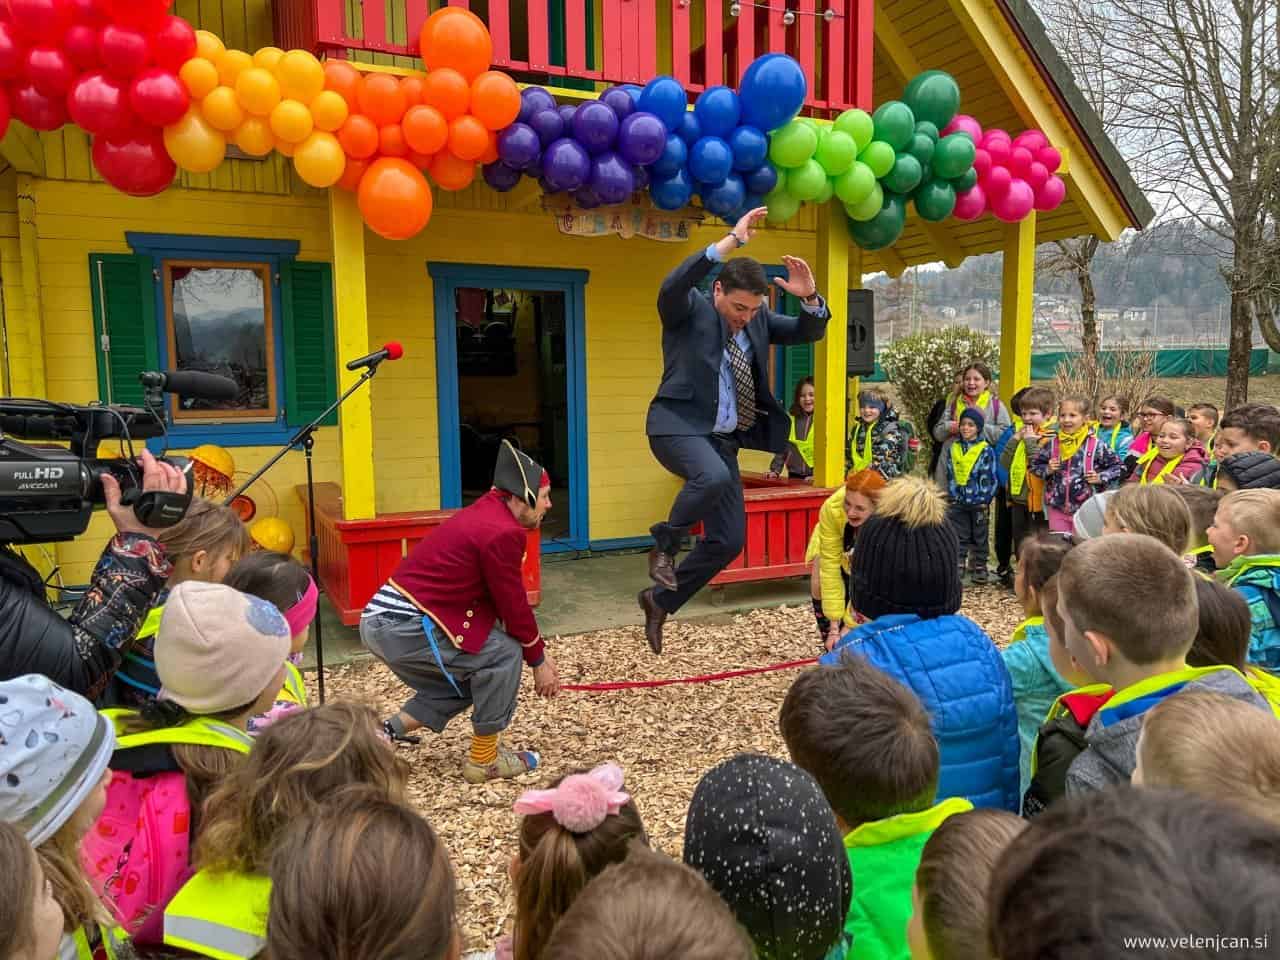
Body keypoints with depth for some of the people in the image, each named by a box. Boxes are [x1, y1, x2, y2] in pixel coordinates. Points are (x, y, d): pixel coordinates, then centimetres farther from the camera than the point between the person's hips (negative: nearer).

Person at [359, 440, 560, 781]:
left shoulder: (485, 515, 15)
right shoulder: (502, 532, -16)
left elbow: (504, 601, 20)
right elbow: (513, 606, -9)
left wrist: (539, 650, 20)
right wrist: (538, 660, 6)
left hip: (382, 619, 10)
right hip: (403, 626, -10)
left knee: (470, 678, 21)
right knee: (504, 654, -4)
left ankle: (389, 731, 20)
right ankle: (484, 759, 7)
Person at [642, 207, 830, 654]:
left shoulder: (759, 318, 11)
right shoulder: (687, 309, -5)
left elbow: (810, 332, 10)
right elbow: (671, 285, -27)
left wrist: (810, 297, -11)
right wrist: (730, 241, -31)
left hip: (723, 437, 7)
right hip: (678, 425, -6)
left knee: (729, 540, 3)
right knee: (713, 477, -38)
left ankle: (660, 600, 21)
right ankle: (663, 543, -9)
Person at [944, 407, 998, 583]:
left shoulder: (986, 450, -7)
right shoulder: (953, 448, 5)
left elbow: (989, 477, -8)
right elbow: (950, 475, 9)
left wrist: (984, 499, -12)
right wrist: (952, 495, 2)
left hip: (979, 502, -3)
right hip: (958, 502, 3)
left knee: (980, 536, 9)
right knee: (959, 536, 9)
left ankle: (979, 567, 17)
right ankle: (959, 565, 17)